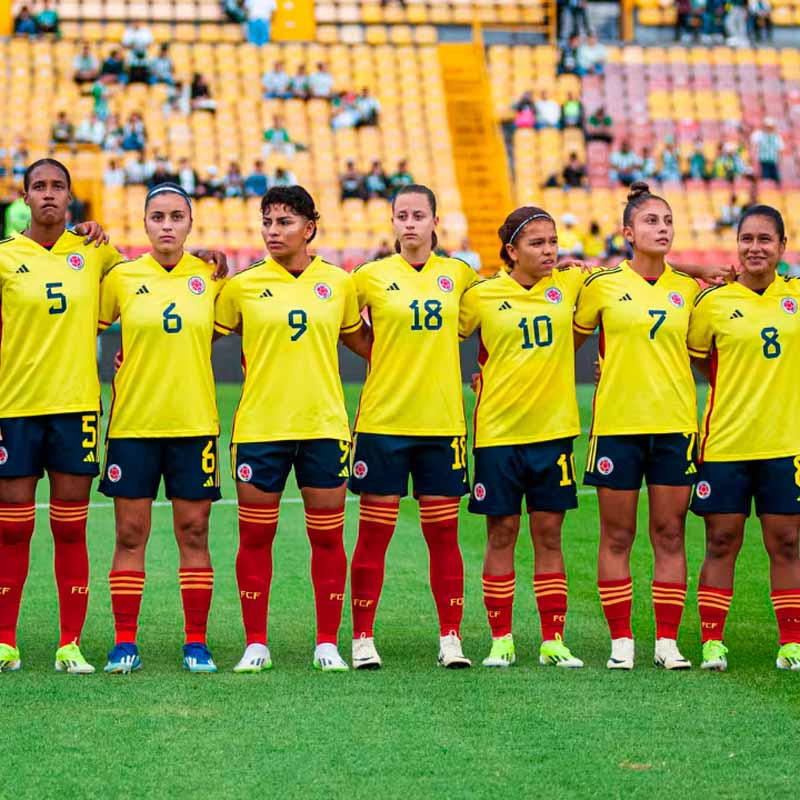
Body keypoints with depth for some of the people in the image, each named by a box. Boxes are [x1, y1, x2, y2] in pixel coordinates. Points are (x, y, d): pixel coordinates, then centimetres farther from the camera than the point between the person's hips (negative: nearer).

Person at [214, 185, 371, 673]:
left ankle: (328, 644, 12)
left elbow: (360, 340, 20)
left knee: (328, 538, 4)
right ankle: (256, 644, 12)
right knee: (255, 538, 3)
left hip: (324, 426, 1)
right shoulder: (244, 286, 1)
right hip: (259, 427, -1)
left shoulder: (339, 283, 5)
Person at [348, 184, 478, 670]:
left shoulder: (459, 275, 6)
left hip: (442, 420, 2)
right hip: (383, 420, -2)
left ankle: (451, 638, 9)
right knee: (374, 535, 0)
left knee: (444, 533, 4)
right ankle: (363, 639, 6)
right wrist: (379, 356, 0)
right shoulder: (372, 276, -1)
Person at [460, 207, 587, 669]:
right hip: (498, 430, -2)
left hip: (554, 428, 2)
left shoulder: (569, 285, 3)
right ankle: (501, 640, 11)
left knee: (549, 535, 5)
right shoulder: (482, 296, -4)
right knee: (502, 535, 4)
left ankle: (553, 640, 10)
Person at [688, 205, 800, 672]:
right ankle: (712, 643, 9)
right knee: (721, 545, 3)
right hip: (725, 441, -1)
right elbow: (695, 357, 7)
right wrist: (737, 388, 1)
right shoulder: (714, 302, -1)